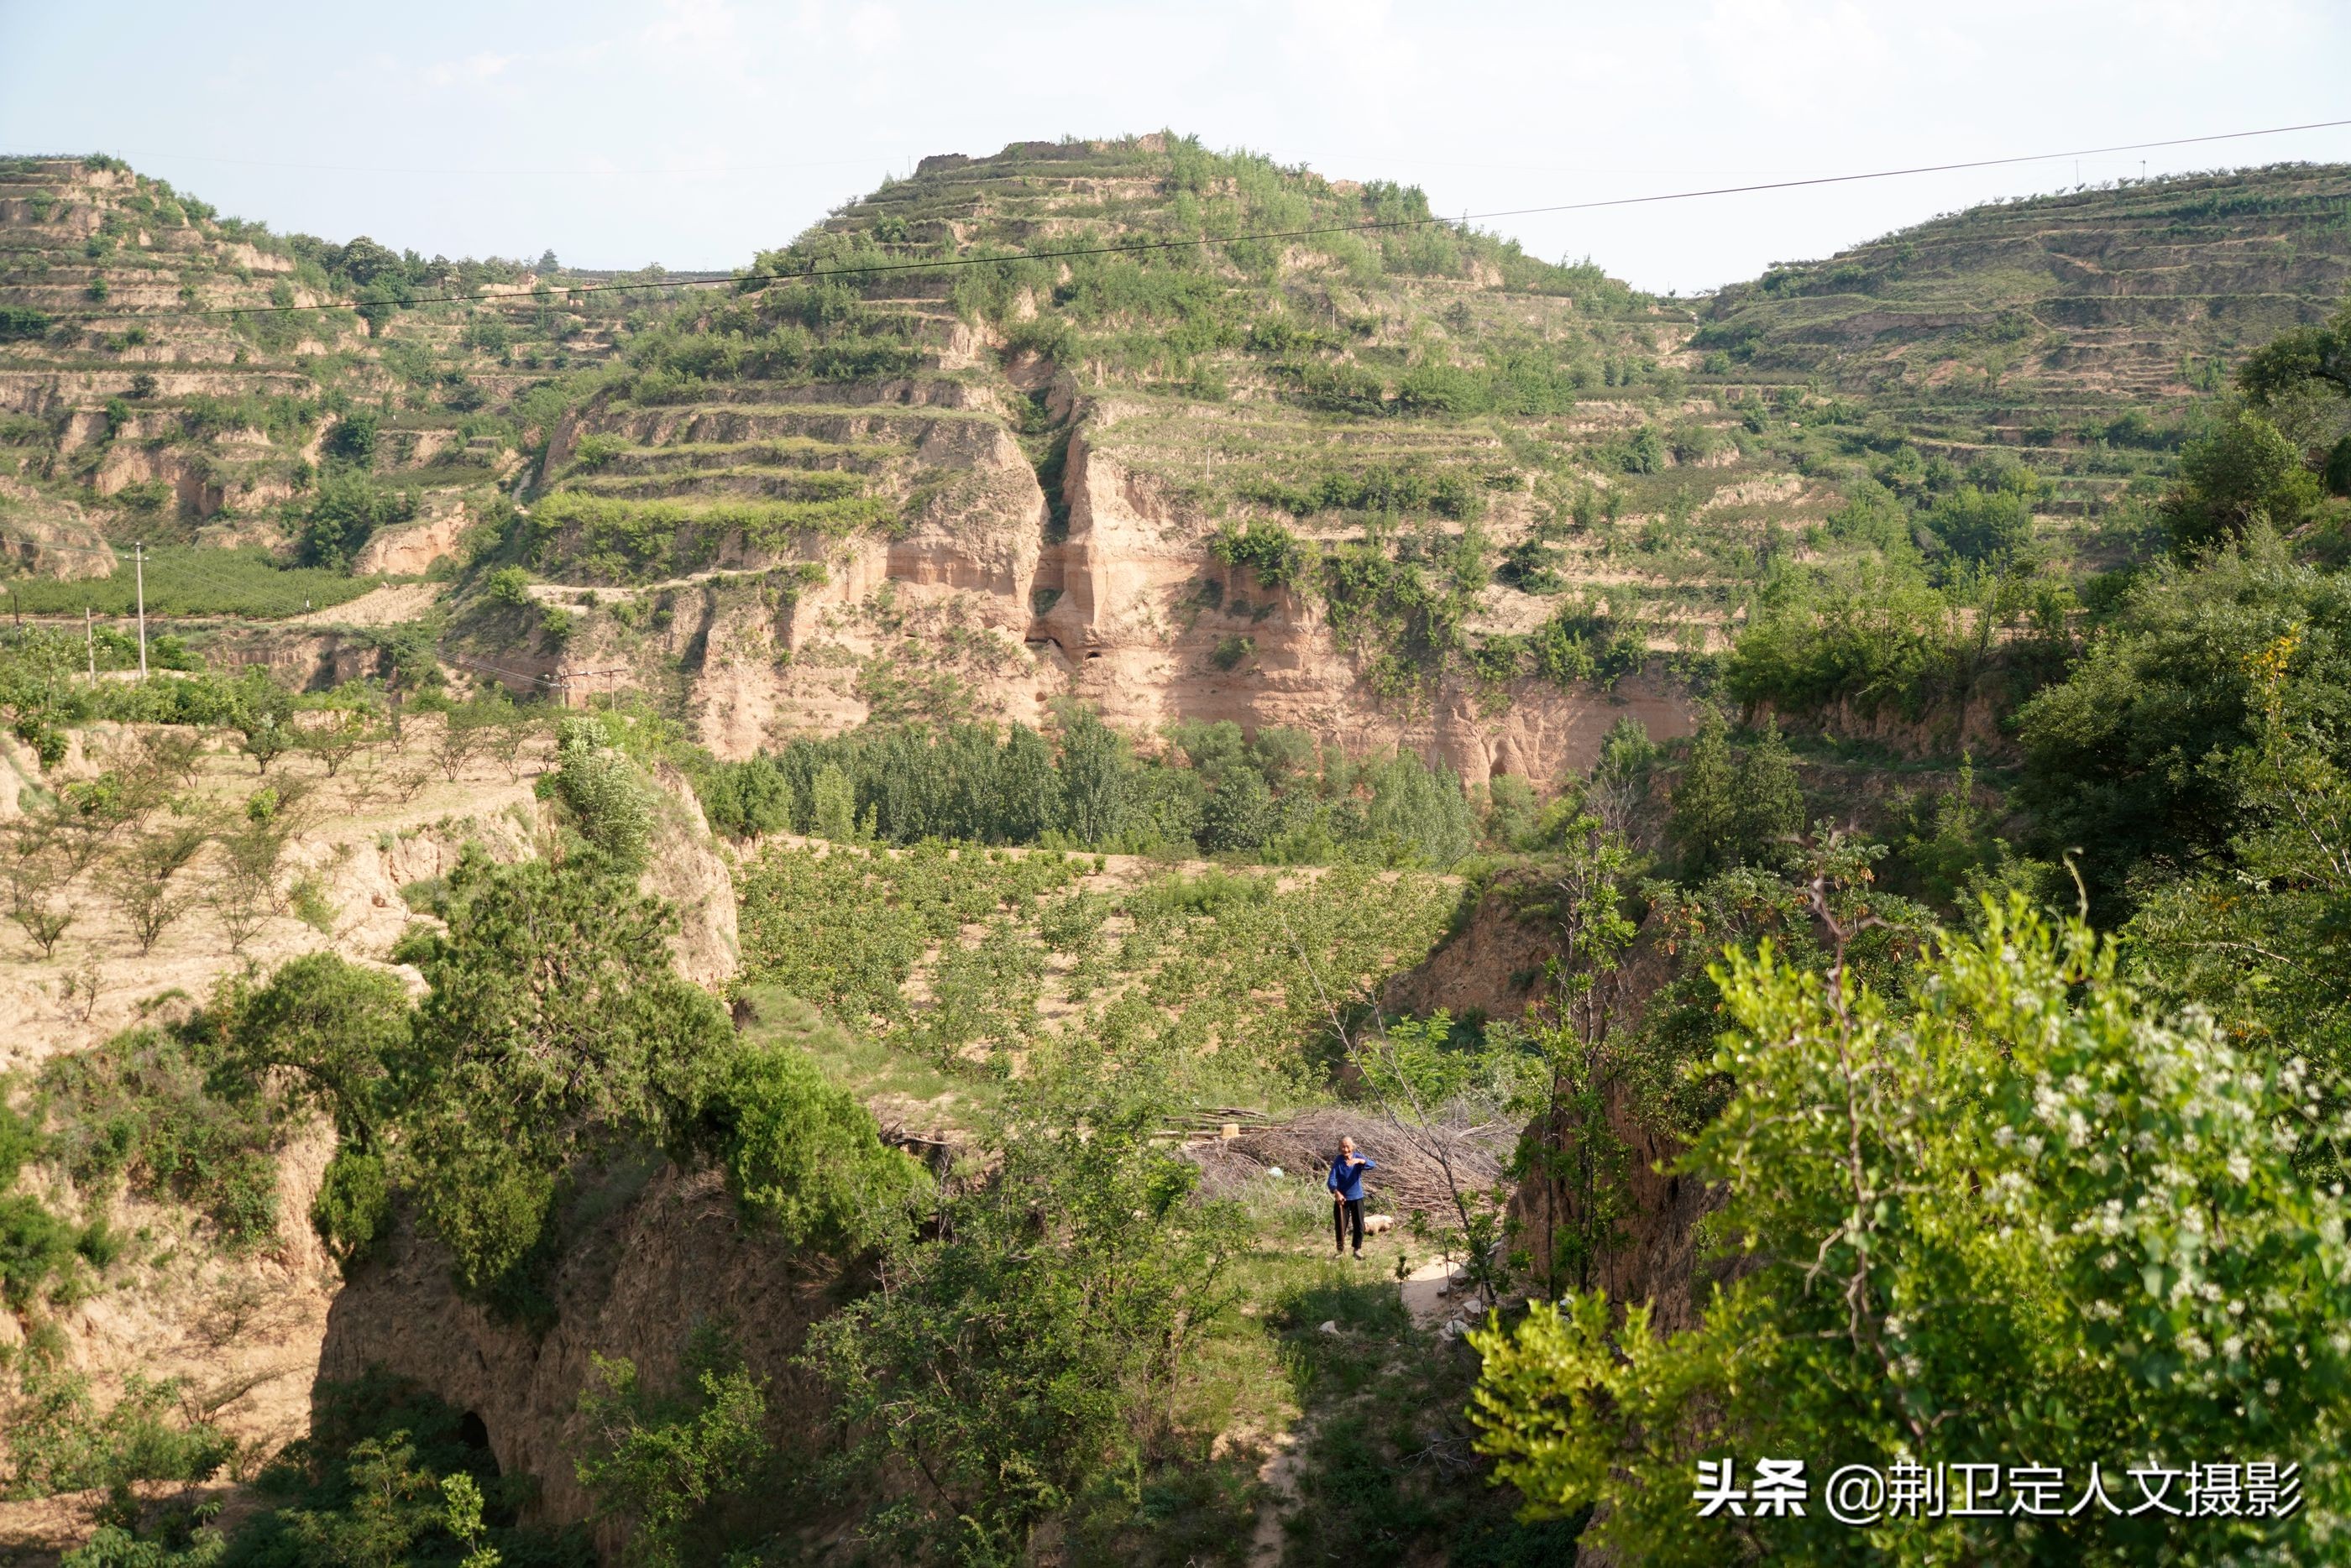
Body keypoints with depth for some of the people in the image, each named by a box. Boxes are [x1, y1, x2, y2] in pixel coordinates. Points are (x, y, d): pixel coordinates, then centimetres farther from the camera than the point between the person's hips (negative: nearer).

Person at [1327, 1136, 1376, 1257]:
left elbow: (1373, 1165, -24)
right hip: (1342, 1198, -2)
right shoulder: (1338, 1162, -12)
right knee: (1340, 1226, 2)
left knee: (1359, 1226, 7)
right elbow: (1331, 1180, -19)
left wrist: (1359, 1161, -42)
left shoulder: (1358, 1158, -7)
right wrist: (1336, 1192, -37)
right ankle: (1340, 1251, 19)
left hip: (1357, 1198, 2)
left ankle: (1357, 1249, 25)